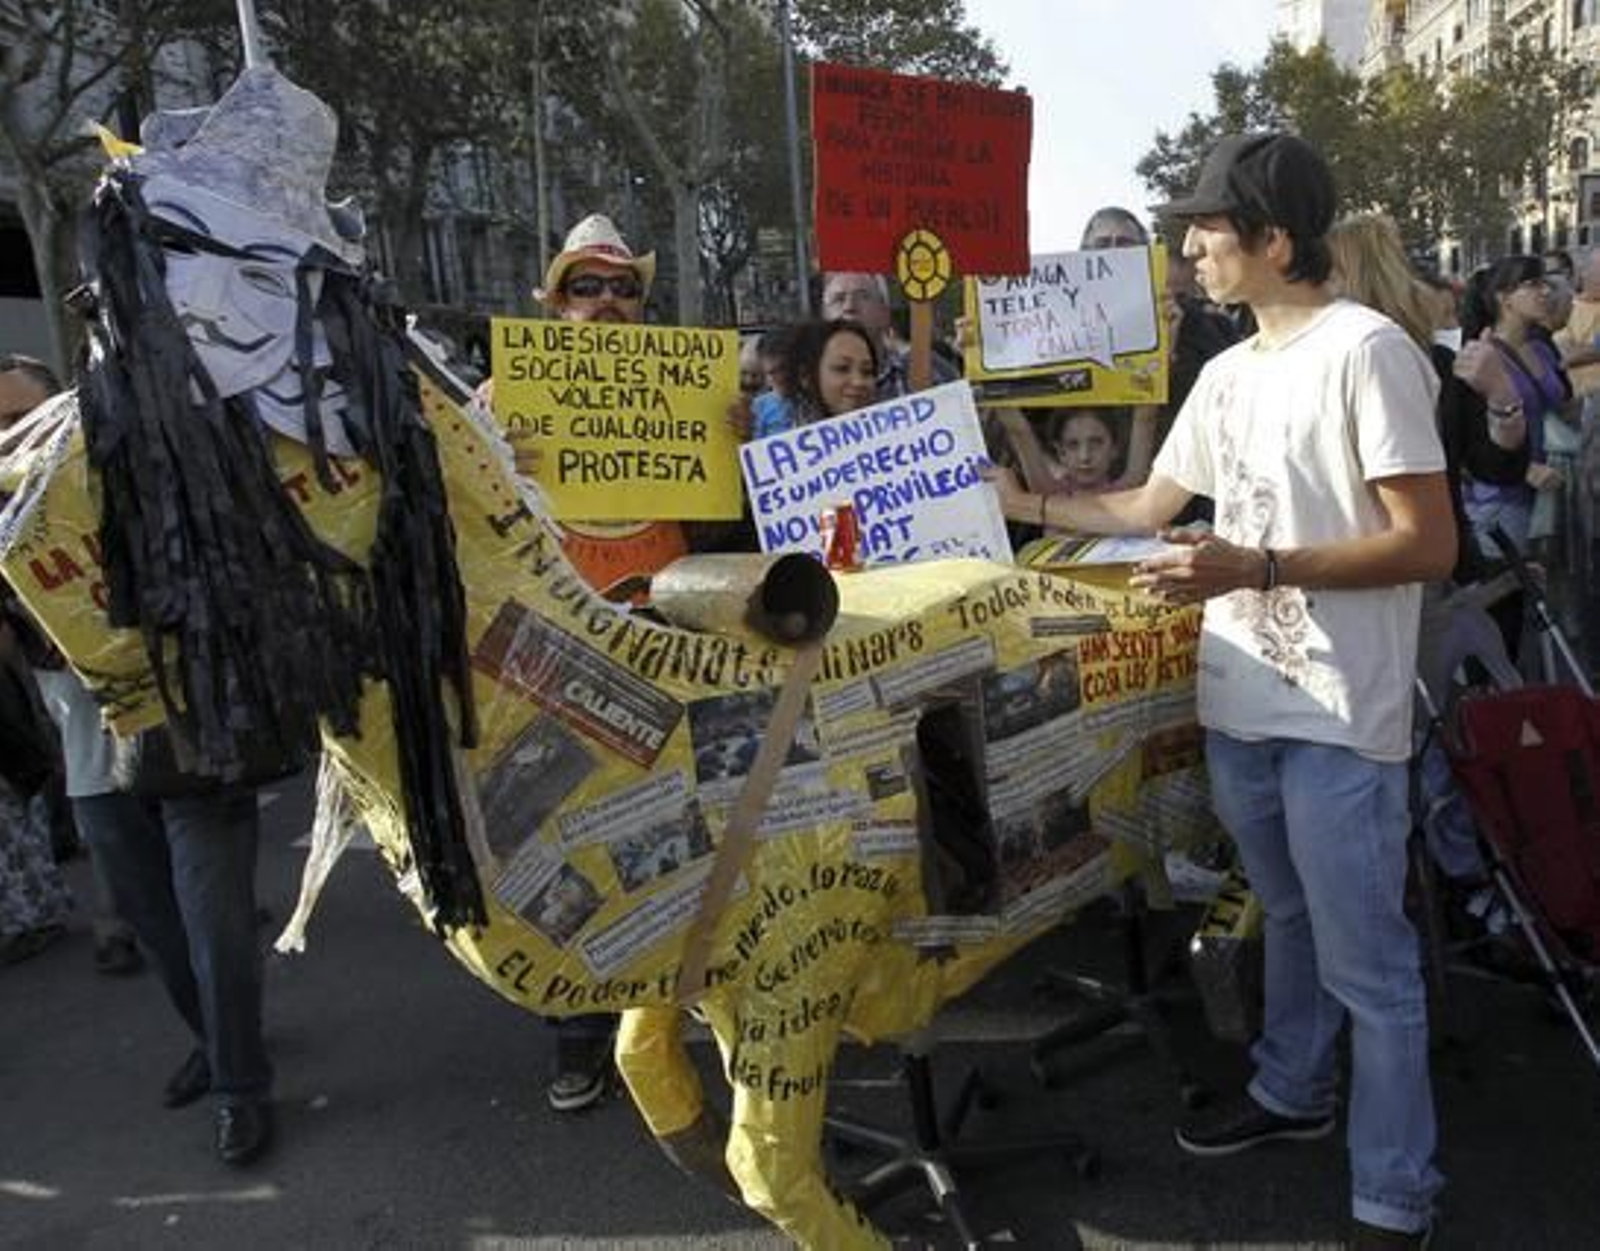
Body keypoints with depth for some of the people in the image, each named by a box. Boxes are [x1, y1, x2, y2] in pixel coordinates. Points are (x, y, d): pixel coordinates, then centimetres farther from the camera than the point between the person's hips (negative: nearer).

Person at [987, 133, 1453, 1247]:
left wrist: (1257, 569, -24)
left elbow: (1431, 545, -18)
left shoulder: (1367, 350, -14)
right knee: (1290, 918, 24)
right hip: (1240, 700, 8)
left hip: (1338, 716, -8)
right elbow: (1150, 509, 20)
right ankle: (1291, 1093, 43)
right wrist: (1026, 504, 17)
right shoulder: (1228, 372, 12)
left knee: (1367, 962, 3)